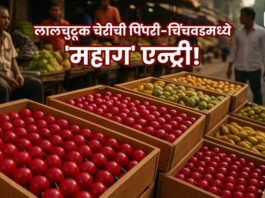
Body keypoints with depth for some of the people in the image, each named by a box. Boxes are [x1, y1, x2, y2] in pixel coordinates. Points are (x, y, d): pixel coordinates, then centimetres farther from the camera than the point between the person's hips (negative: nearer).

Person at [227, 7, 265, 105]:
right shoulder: (238, 32, 2)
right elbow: (233, 51, 6)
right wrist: (229, 68, 5)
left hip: (255, 69, -2)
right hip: (239, 69, 2)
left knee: (257, 93, 10)